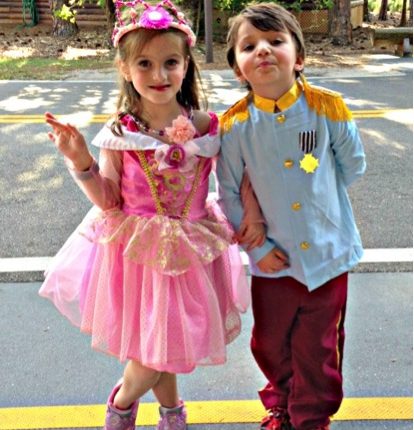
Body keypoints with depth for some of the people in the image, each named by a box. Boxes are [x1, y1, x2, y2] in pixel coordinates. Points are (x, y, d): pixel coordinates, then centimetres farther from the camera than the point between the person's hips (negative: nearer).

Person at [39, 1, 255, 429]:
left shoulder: (205, 124, -9)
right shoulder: (118, 133, -10)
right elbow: (108, 201, -8)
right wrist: (81, 163, -22)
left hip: (188, 248, 1)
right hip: (136, 249, -1)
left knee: (167, 341, 10)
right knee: (152, 345, 13)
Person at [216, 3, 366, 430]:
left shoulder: (327, 107, -14)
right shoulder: (234, 125, -13)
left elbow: (353, 166, 1)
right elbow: (229, 194, -5)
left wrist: (314, 188, 5)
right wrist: (257, 246, -8)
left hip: (326, 251, -1)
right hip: (273, 258, 1)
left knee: (317, 346, 14)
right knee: (270, 343, 19)